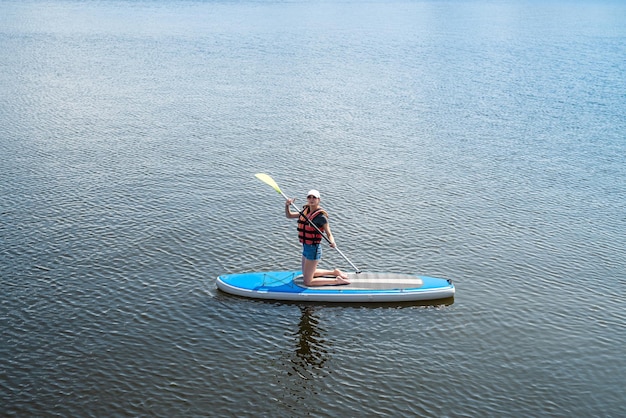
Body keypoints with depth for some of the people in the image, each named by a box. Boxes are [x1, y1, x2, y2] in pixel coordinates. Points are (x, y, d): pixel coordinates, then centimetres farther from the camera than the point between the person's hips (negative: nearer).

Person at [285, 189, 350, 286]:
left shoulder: (321, 216, -17)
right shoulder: (305, 211, 5)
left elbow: (329, 234, -16)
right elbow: (289, 216, 12)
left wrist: (332, 243, -37)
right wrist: (287, 205, -8)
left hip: (313, 249, -9)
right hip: (306, 247, 9)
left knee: (307, 282, -5)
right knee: (306, 274, 28)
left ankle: (337, 281, 2)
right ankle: (335, 272, 33)